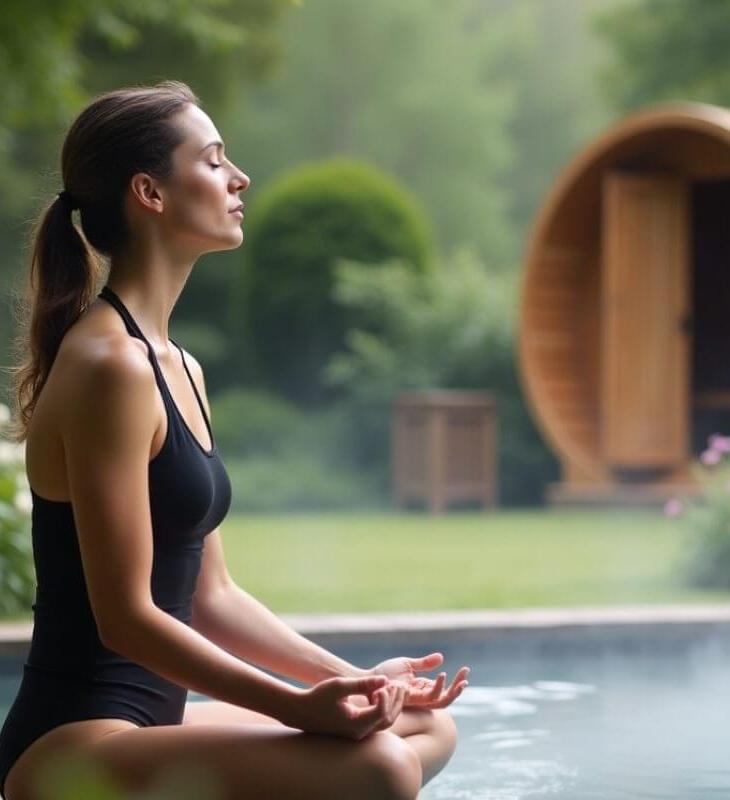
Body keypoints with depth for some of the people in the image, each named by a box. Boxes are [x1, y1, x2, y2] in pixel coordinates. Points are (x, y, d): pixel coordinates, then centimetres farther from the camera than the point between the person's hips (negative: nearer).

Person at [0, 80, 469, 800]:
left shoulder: (178, 367, 15)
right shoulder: (109, 364, -15)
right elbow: (125, 617, -19)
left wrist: (353, 679, 8)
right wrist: (300, 706, -23)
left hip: (147, 721, 10)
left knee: (427, 725, 17)